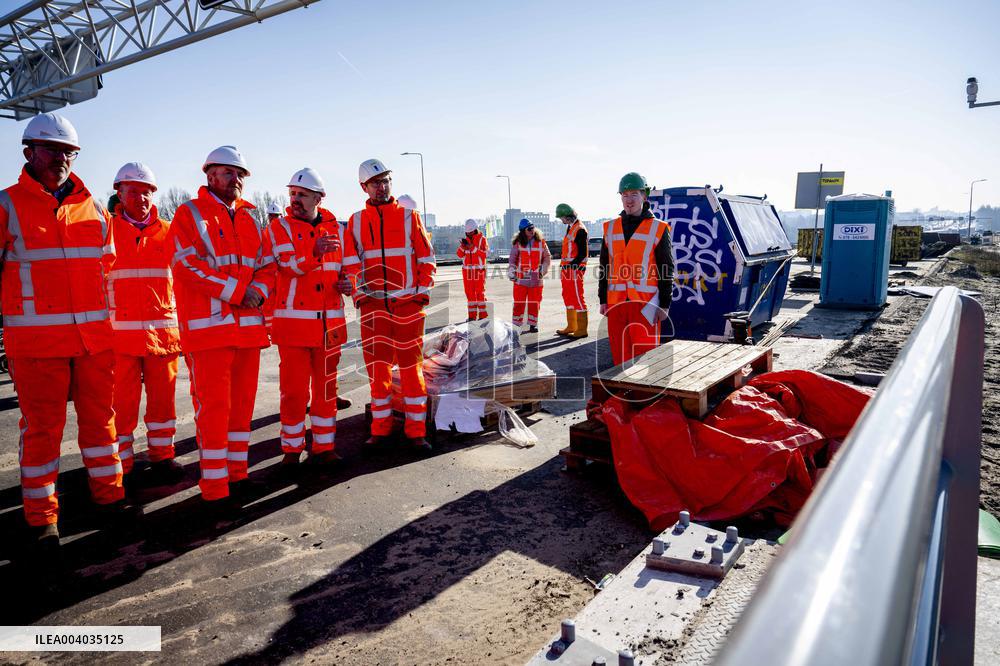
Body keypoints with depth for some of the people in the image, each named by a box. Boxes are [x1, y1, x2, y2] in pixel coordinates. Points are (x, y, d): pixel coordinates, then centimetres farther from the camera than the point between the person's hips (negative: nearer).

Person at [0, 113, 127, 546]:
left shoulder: (94, 210, 11)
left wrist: (108, 321, 16)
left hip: (94, 337, 3)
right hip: (36, 340, -3)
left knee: (99, 417, 10)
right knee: (41, 427, 3)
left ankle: (109, 495, 24)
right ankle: (41, 517, 16)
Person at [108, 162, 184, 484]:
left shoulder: (167, 231, 9)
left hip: (163, 329, 2)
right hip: (119, 330, -2)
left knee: (163, 396, 9)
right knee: (122, 400, 2)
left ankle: (162, 455, 23)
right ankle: (119, 465, 15)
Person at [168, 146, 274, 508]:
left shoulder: (249, 219, 19)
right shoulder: (190, 213, 2)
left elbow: (267, 266, 17)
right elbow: (188, 264, -10)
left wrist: (258, 292, -5)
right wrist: (236, 291, -15)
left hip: (249, 325, 6)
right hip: (208, 327, -6)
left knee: (242, 403, 11)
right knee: (213, 406, -5)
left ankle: (237, 473, 22)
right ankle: (215, 485, 4)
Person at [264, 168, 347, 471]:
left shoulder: (334, 228, 12)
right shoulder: (279, 228, 0)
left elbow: (344, 266, 22)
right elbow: (285, 266, -15)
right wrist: (314, 254, -31)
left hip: (330, 323, 4)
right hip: (294, 322, -4)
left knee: (326, 386, 10)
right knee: (294, 388, -1)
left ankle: (323, 446, 21)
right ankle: (292, 449, 13)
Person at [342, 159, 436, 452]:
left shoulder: (409, 217, 5)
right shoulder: (356, 222, 10)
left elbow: (426, 258, 5)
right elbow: (351, 263, 8)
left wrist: (423, 291, -3)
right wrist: (358, 294, -2)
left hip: (408, 304, -2)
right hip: (372, 305, 2)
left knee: (411, 366, 0)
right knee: (377, 368, 6)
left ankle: (416, 430, 8)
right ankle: (380, 428, 17)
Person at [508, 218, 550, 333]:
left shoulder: (540, 242, 4)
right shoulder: (517, 243, 0)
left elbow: (547, 257, 11)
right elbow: (512, 259, 5)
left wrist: (543, 269, 1)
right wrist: (511, 272, -1)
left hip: (536, 278, 1)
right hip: (521, 278, -1)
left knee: (534, 303, 7)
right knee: (519, 302, 0)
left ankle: (532, 324, 18)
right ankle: (516, 325, 9)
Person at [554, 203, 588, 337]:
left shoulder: (579, 229, -14)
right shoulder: (570, 228, 16)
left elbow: (582, 253, -19)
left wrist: (571, 266, -23)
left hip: (575, 269, -10)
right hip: (567, 269, 10)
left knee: (577, 298, -7)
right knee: (568, 297, 16)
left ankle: (581, 330, -2)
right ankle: (571, 327, 27)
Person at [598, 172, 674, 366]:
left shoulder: (658, 229, 0)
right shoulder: (611, 228, 11)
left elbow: (666, 270, 0)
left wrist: (664, 304, -5)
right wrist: (603, 300, 10)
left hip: (646, 304, -4)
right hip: (616, 303, 4)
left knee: (645, 356, -3)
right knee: (620, 354, 9)